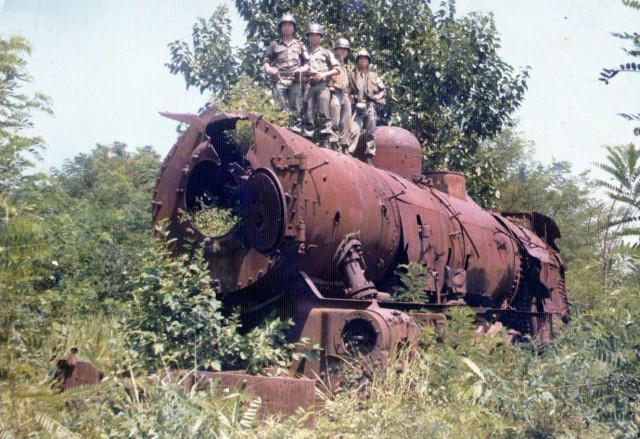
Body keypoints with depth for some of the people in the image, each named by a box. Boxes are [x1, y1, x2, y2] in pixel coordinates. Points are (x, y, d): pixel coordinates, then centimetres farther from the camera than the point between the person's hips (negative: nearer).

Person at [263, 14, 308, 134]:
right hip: (279, 80, -1)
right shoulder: (274, 45, 18)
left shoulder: (300, 45, 21)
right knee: (280, 110, -9)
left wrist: (302, 68, -4)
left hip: (295, 80, 1)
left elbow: (307, 63, 18)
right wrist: (269, 69, -6)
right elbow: (266, 62, 16)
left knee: (296, 111, -4)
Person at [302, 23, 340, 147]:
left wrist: (324, 74, -4)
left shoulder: (326, 52, 17)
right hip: (308, 86, 2)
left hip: (322, 85, -2)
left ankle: (326, 142, -15)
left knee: (324, 114, -11)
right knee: (308, 115, -2)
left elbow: (336, 70, 12)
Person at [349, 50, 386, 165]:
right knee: (354, 130, -16)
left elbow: (383, 89, 20)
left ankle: (369, 158, 6)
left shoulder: (374, 76, 18)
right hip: (357, 107, -2)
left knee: (371, 133, 2)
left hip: (370, 107, 2)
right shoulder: (353, 75, 11)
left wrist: (380, 95, 1)